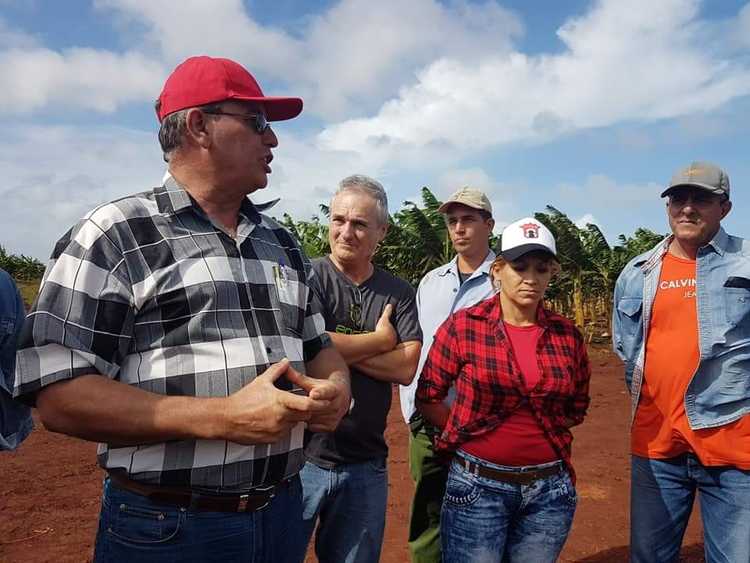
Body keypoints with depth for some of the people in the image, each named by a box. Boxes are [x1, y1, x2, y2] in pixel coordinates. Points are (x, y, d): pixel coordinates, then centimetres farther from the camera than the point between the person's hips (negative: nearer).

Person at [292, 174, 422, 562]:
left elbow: (406, 368, -6)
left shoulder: (398, 293, 4)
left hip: (365, 464, 3)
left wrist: (338, 346, -16)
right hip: (301, 455, -3)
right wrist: (380, 340, -9)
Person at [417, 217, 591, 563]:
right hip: (478, 485, -3)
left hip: (551, 491, 3)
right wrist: (469, 435, -2)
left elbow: (577, 407, 13)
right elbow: (428, 398, -3)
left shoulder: (567, 335, 0)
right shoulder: (463, 326, -9)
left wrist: (541, 433, 3)